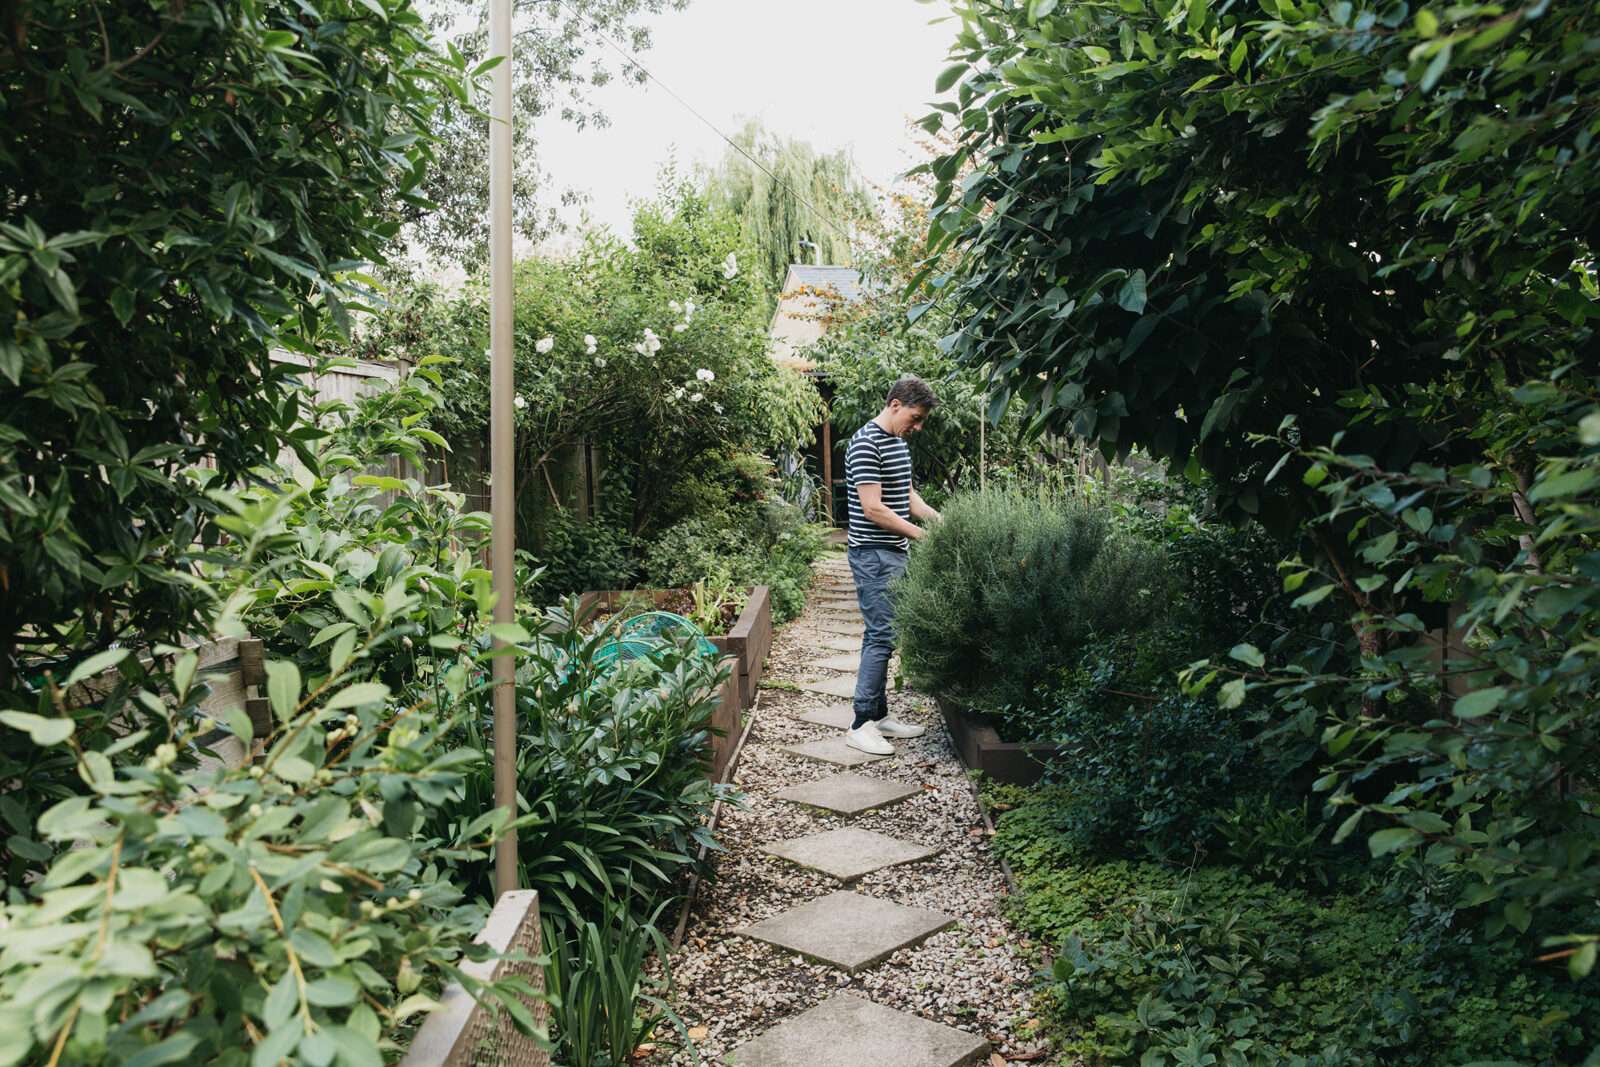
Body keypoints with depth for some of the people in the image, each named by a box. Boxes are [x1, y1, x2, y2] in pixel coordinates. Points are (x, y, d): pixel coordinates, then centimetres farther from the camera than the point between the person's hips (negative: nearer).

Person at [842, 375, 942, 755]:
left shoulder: (898, 443, 15)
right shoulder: (865, 445, -16)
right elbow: (872, 509, -21)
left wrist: (940, 519, 6)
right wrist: (922, 535, -19)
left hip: (893, 554, 10)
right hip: (873, 555, -10)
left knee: (881, 636, 13)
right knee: (882, 636, -9)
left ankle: (879, 714, 21)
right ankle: (861, 724, -2)